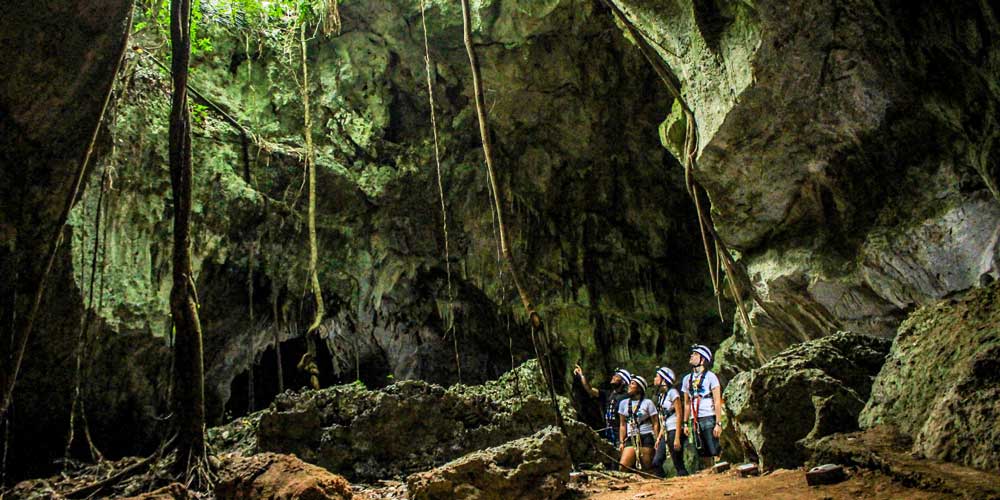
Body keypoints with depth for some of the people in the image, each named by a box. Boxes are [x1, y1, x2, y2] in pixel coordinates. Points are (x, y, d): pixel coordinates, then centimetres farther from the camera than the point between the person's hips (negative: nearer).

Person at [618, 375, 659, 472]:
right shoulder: (623, 403, 13)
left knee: (647, 469, -5)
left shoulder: (647, 403, 3)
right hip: (631, 439, 3)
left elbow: (655, 423, 2)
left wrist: (657, 441, -6)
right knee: (622, 467, -14)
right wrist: (622, 442, 8)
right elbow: (622, 425, 15)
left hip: (646, 438, -3)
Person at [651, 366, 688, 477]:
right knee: (656, 463, -1)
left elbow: (679, 415, -12)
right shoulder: (661, 395, 17)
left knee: (678, 464, -7)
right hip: (665, 433, 8)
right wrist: (659, 437, 13)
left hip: (674, 431, -8)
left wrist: (677, 438, -18)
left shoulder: (672, 392, -7)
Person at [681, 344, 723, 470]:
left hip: (709, 418, -5)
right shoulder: (687, 378, 14)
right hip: (694, 420, 5)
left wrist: (718, 423, -13)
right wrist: (685, 424, 11)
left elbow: (717, 402, -6)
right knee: (704, 454, 6)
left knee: (714, 452, -10)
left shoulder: (710, 376, -1)